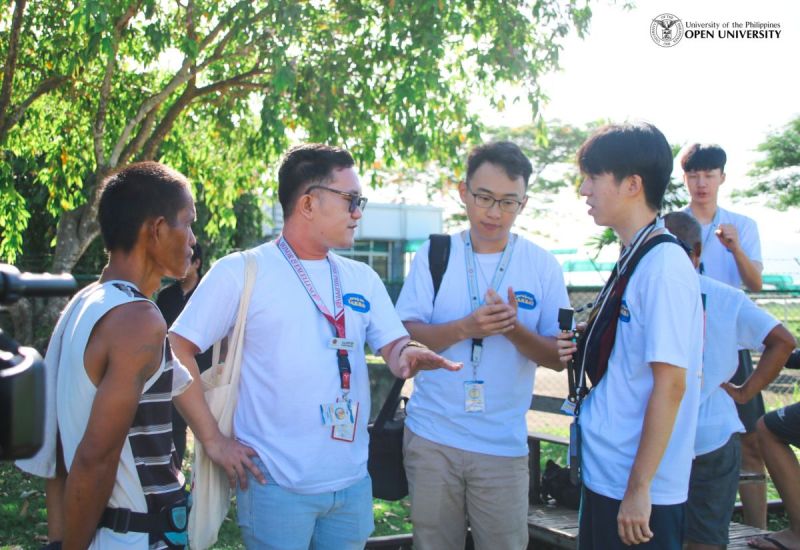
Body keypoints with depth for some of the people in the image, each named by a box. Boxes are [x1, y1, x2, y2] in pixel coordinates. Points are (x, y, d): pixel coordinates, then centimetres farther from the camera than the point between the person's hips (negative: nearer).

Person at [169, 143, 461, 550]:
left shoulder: (362, 279, 9)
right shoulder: (240, 272, -7)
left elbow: (395, 349, 6)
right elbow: (177, 351, -7)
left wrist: (409, 355, -18)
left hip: (353, 482, 5)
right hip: (276, 485, -5)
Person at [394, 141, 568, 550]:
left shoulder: (543, 266, 0)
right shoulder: (433, 255, 1)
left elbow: (558, 357, -2)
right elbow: (406, 337, -4)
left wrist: (514, 330, -22)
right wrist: (467, 327, -21)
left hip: (503, 443, -1)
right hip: (432, 436, 1)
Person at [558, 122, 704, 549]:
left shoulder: (664, 266, -18)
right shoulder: (631, 261, 9)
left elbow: (671, 383, -20)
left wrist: (639, 487, -19)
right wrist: (584, 351, 0)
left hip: (638, 488, -8)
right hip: (605, 474, 8)